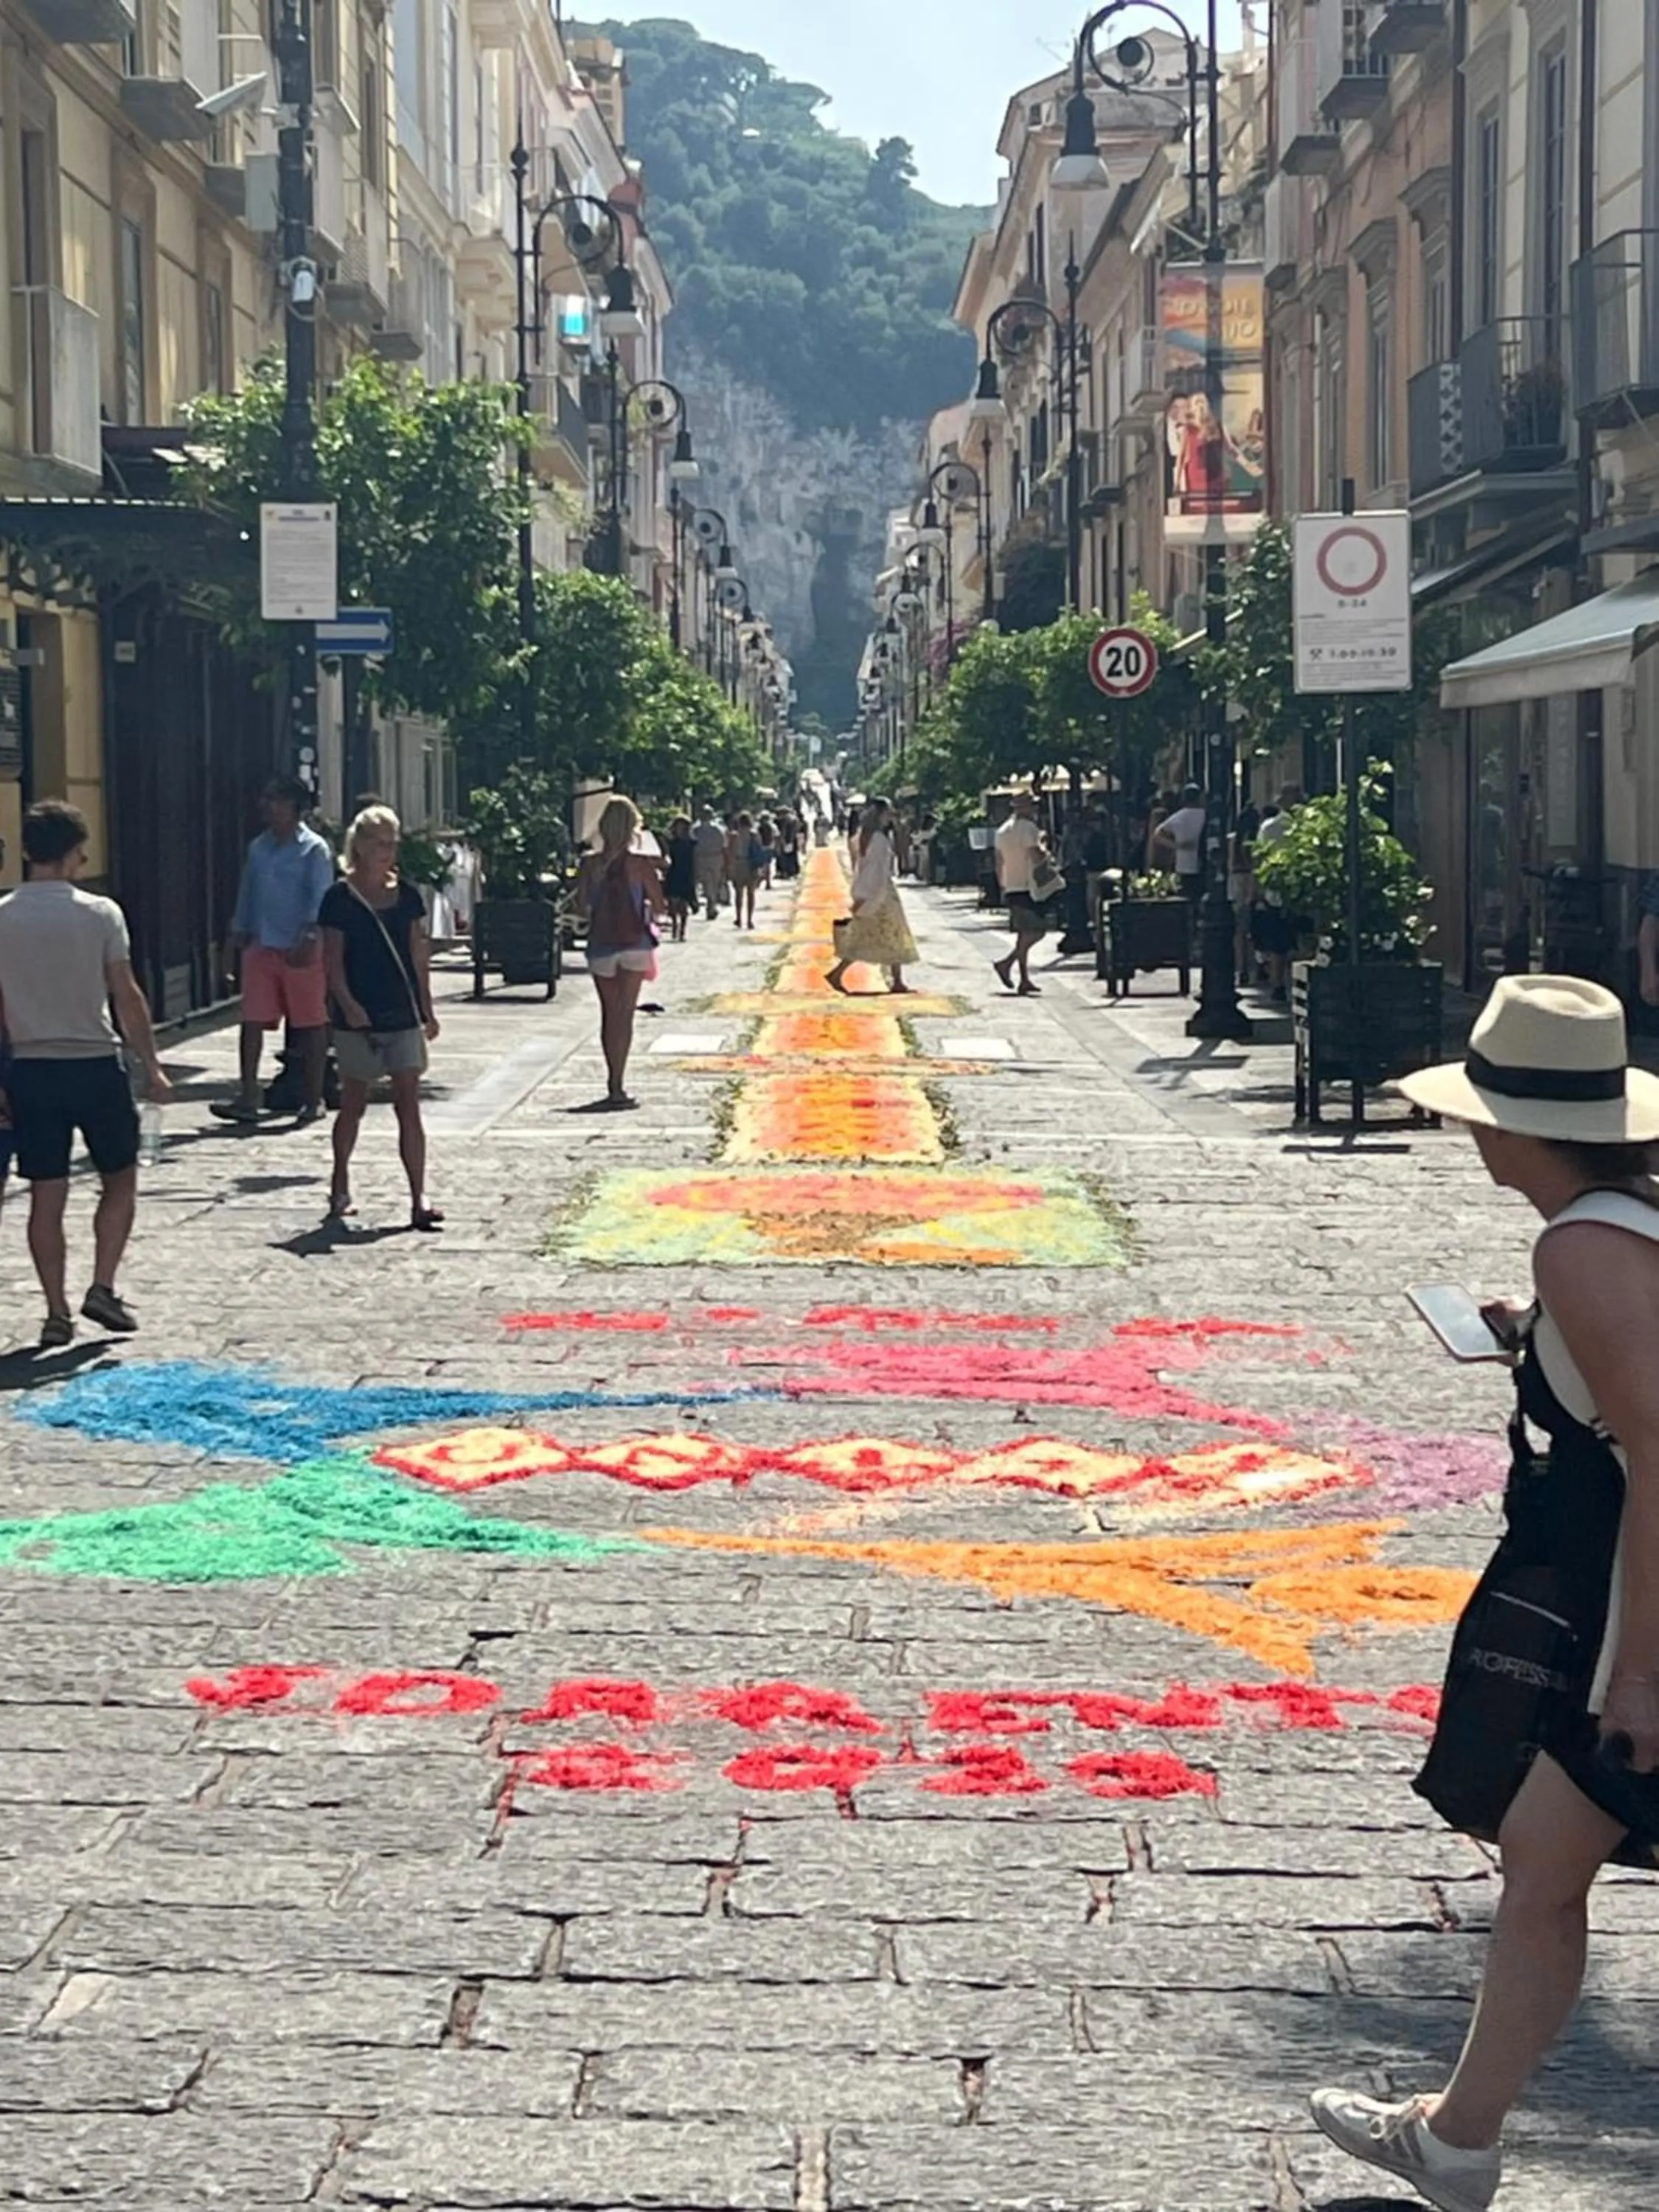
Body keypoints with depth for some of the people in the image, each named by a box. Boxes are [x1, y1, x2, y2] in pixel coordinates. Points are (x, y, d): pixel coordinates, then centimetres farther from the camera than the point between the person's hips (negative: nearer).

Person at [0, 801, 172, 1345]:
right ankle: (103, 1288, 4)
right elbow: (127, 998, -7)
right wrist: (152, 1066, 2)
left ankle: (57, 1312, 6)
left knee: (46, 1195, 6)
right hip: (95, 1065, -2)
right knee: (120, 1179, 14)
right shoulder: (100, 914, -8)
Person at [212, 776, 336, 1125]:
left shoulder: (314, 848, -4)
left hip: (300, 950, -5)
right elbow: (248, 892, 19)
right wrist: (240, 931, 12)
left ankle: (313, 1100, 12)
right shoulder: (259, 847, 14)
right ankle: (248, 1097, 0)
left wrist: (309, 937, -19)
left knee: (311, 1024, 3)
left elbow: (320, 897, -10)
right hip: (261, 947, 5)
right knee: (253, 1020, -1)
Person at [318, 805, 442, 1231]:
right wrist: (347, 1003, -19)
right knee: (354, 1104, 9)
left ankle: (419, 1198, -8)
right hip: (358, 1017, -3)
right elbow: (333, 960, -7)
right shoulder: (340, 898, -5)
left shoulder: (407, 896, 7)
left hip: (403, 1016, 3)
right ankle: (341, 1187, 27)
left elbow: (418, 956, 12)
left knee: (409, 1105, -4)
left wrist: (427, 1009, 10)